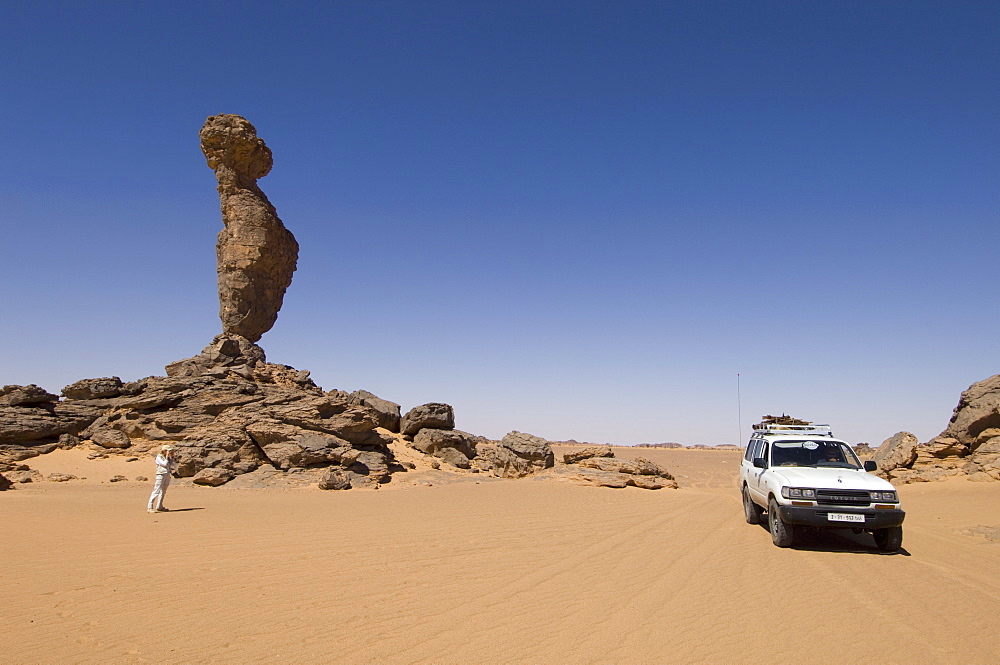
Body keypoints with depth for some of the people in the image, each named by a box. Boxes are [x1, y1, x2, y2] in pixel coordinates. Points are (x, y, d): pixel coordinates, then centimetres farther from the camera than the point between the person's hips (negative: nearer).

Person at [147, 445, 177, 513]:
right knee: (156, 491, -10)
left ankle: (159, 507, 18)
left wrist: (172, 457, 3)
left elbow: (175, 466, 9)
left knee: (162, 492, 11)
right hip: (161, 475, -7)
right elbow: (164, 464, -20)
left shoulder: (169, 458, 12)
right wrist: (167, 456, -11)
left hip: (167, 476, 7)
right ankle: (149, 508, -9)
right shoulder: (159, 457, -6)